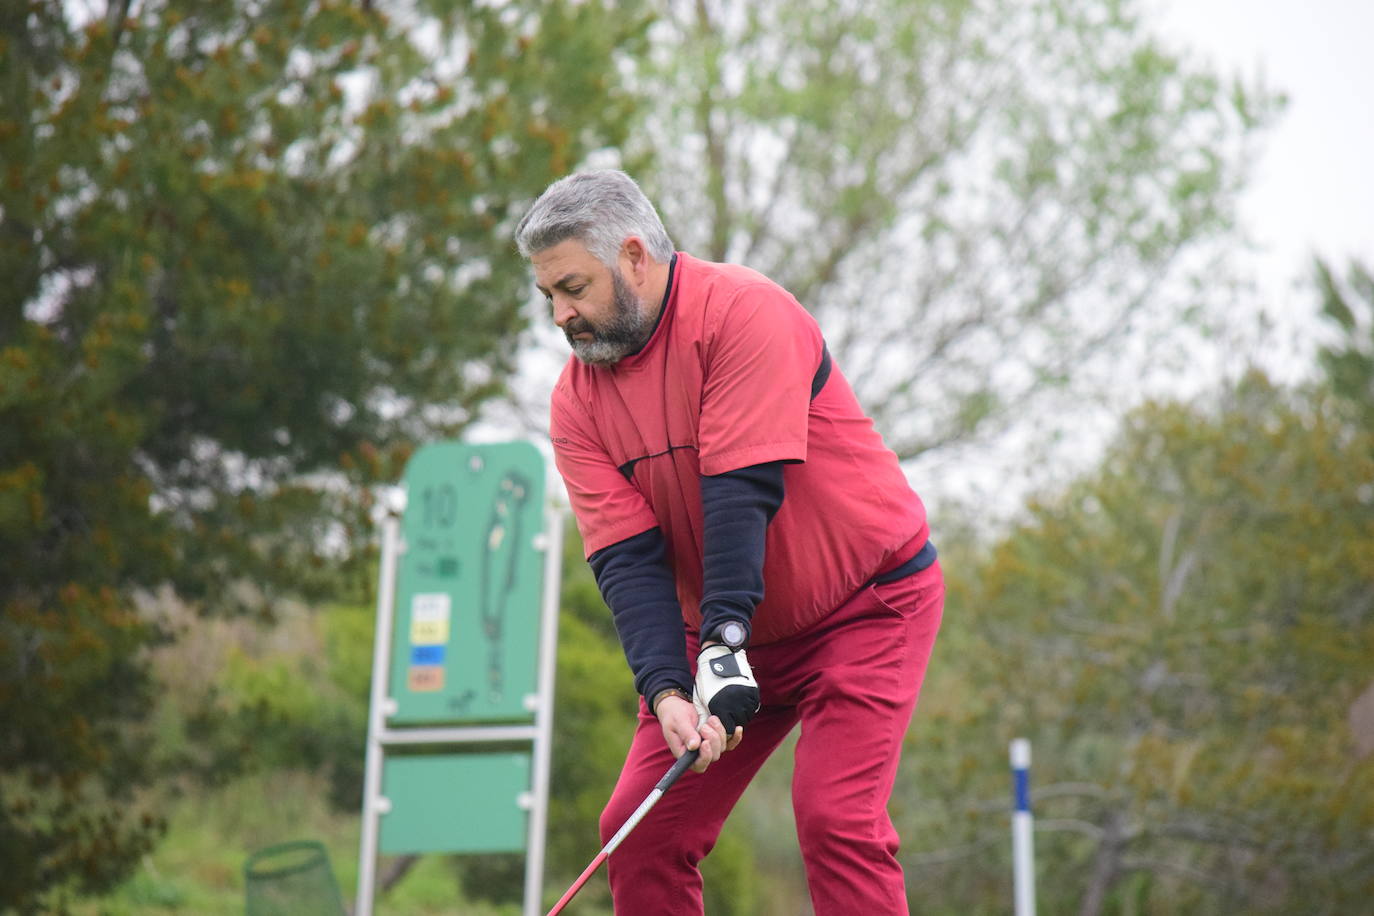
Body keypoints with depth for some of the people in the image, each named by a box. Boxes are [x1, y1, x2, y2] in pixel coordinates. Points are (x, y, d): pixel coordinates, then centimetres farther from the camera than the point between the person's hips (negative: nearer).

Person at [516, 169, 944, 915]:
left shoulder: (743, 311, -20)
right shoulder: (577, 399, -3)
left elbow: (744, 490, -26)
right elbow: (626, 557, -10)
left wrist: (724, 641, -31)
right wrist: (665, 689, -24)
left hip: (867, 602, -6)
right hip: (722, 633, 6)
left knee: (836, 820, -19)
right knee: (640, 830, -1)